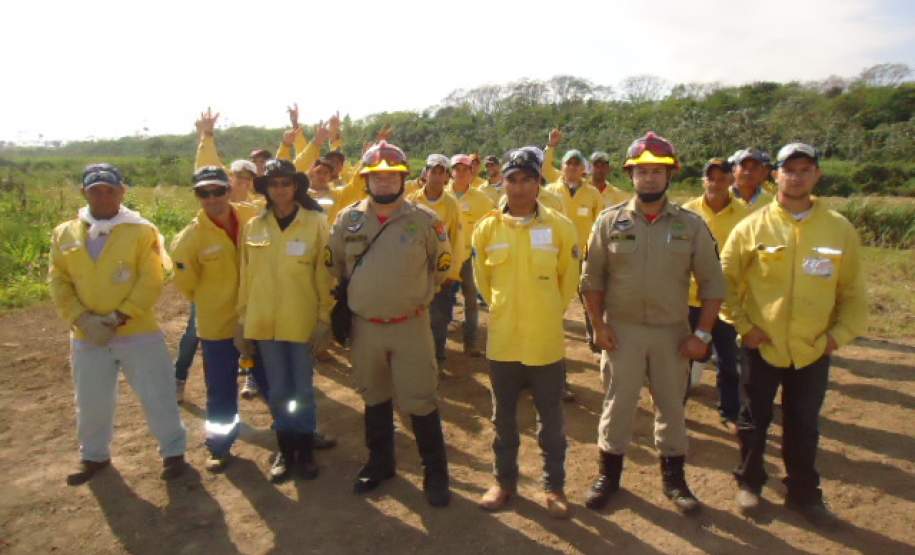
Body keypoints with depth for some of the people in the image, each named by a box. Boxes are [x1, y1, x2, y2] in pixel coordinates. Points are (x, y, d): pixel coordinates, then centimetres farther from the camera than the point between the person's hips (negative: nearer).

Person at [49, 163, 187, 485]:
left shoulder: (142, 230, -7)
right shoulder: (65, 234, 4)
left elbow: (151, 281, -12)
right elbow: (59, 283, 2)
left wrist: (118, 318, -18)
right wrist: (83, 319, -12)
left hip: (138, 333, -3)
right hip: (87, 337, 3)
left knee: (157, 397, 4)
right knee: (91, 403, 17)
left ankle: (173, 452, 24)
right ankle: (94, 456, 40)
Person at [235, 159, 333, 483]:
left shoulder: (315, 222, -6)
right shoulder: (254, 226, 3)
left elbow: (325, 274, -5)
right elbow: (246, 276, 7)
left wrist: (325, 319, -7)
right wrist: (242, 320, 7)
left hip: (303, 320, -2)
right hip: (265, 321, 3)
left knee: (302, 390, 9)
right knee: (278, 391, 13)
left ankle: (305, 452, 27)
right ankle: (285, 452, 29)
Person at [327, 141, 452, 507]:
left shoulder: (424, 219, -9)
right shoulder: (347, 219, -3)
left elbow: (442, 267, 4)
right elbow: (334, 267, 12)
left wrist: (414, 294, 7)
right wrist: (363, 293, 11)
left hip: (411, 325, -3)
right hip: (364, 326, 3)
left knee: (420, 401, 1)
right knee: (374, 398, 18)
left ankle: (435, 472, 19)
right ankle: (379, 462, 37)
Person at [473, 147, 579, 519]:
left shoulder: (559, 226, -6)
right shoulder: (486, 229, -3)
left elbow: (569, 278, 6)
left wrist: (549, 312, 9)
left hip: (546, 341, -1)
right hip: (502, 340, 2)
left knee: (551, 420, 13)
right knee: (504, 418, 17)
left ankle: (554, 486, 31)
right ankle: (505, 481, 35)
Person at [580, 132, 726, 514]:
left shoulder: (691, 225, -1)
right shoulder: (610, 221, -2)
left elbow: (712, 283, 0)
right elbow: (592, 278, 1)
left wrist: (702, 333, -5)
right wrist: (598, 324, -5)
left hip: (672, 332, 1)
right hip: (621, 330, -1)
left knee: (672, 406, 14)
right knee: (617, 403, 9)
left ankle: (673, 477, 32)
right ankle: (609, 473, 27)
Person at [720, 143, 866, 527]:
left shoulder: (840, 229, -1)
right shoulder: (752, 226, -6)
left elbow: (853, 292, 6)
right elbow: (726, 280, 0)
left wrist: (839, 335, -3)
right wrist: (742, 324, -6)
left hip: (813, 350, 1)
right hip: (762, 347, -1)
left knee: (804, 427, 15)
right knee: (753, 421, 14)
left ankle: (803, 494, 34)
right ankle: (749, 483, 35)